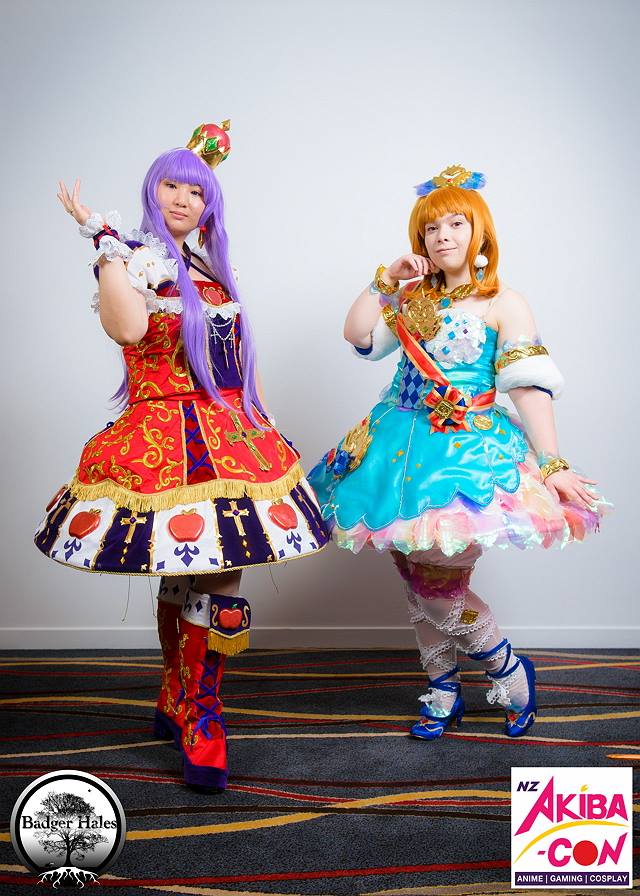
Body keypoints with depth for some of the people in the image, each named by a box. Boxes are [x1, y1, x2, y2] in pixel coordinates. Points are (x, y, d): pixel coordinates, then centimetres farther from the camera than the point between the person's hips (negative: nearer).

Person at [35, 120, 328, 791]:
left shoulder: (210, 269, 19)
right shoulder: (142, 258, -4)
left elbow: (237, 353, 23)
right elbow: (127, 328, -26)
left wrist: (260, 424, 20)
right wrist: (104, 242, -21)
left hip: (226, 436, 7)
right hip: (167, 438, -7)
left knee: (192, 574, 10)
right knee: (212, 578, -8)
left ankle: (179, 703, 27)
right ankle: (197, 716, 11)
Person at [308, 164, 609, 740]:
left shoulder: (504, 304, -1)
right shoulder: (412, 299, 14)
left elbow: (530, 387, -9)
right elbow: (356, 334, 4)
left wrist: (552, 465, -15)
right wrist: (387, 279, 1)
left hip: (467, 448, -5)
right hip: (404, 444, 5)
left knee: (437, 582, -9)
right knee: (418, 582, 9)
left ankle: (510, 669, 19)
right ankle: (443, 695, 28)